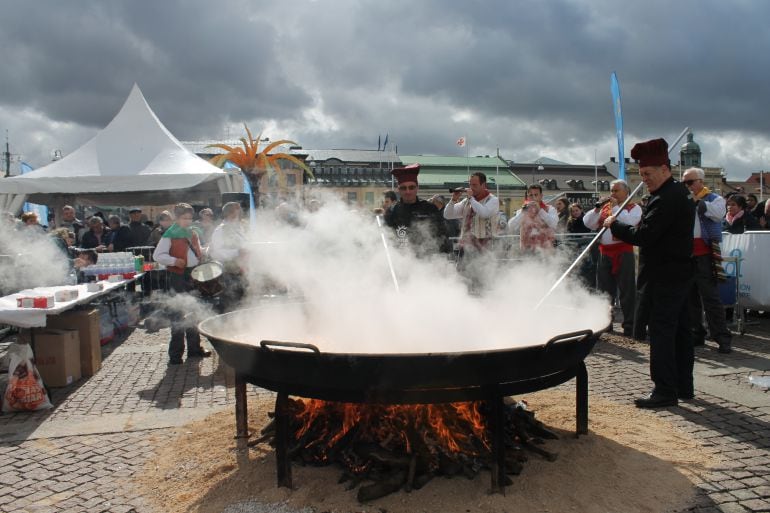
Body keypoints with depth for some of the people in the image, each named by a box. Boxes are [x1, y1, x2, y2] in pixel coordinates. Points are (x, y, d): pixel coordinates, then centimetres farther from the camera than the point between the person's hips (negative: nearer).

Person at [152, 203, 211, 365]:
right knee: (178, 315, -5)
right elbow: (157, 255, -11)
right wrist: (174, 261, -22)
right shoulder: (170, 235, -6)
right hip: (178, 277, -7)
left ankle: (194, 348, 25)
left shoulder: (193, 234, 13)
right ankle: (175, 353, 1)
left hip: (194, 274, 7)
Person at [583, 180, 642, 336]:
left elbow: (629, 222, -19)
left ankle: (629, 325, 6)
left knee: (626, 290, -2)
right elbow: (588, 223, 7)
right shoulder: (605, 207, 15)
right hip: (605, 252, 5)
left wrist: (615, 207, -13)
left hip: (624, 252, -5)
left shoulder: (634, 207, 1)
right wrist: (597, 207, -4)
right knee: (605, 289, 13)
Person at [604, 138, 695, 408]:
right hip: (681, 274, 11)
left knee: (661, 334, -5)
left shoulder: (665, 199, -20)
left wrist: (614, 225, -10)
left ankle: (665, 391, 1)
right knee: (681, 332, 14)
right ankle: (683, 386, 24)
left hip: (664, 279, -11)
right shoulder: (681, 193, 14)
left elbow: (643, 235, -23)